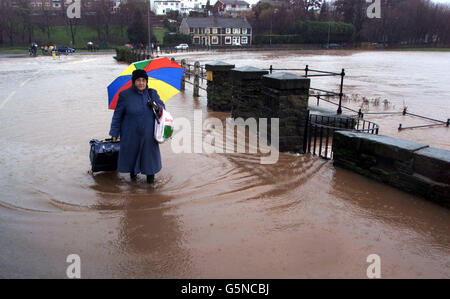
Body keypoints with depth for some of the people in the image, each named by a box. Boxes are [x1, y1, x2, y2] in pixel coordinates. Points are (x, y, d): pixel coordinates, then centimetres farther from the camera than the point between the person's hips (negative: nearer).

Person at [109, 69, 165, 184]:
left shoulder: (152, 94, 1)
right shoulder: (125, 95, -7)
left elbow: (162, 106, 10)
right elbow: (117, 115, -3)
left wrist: (157, 107, -15)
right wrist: (114, 133, -3)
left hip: (148, 134, 2)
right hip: (130, 135, -1)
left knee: (149, 152, 9)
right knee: (131, 152, 14)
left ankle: (150, 173, 32)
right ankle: (132, 171, 41)